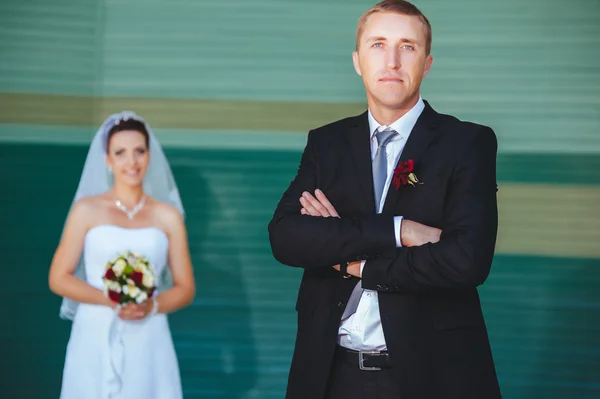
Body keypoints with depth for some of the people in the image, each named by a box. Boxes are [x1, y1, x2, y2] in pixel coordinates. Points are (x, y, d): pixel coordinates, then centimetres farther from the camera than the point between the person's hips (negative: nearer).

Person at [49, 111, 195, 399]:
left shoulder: (168, 216, 5)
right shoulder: (87, 210, 2)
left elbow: (185, 288, 7)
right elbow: (58, 279, -1)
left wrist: (152, 306, -13)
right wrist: (111, 300, -14)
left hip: (148, 343, 1)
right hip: (95, 340, -1)